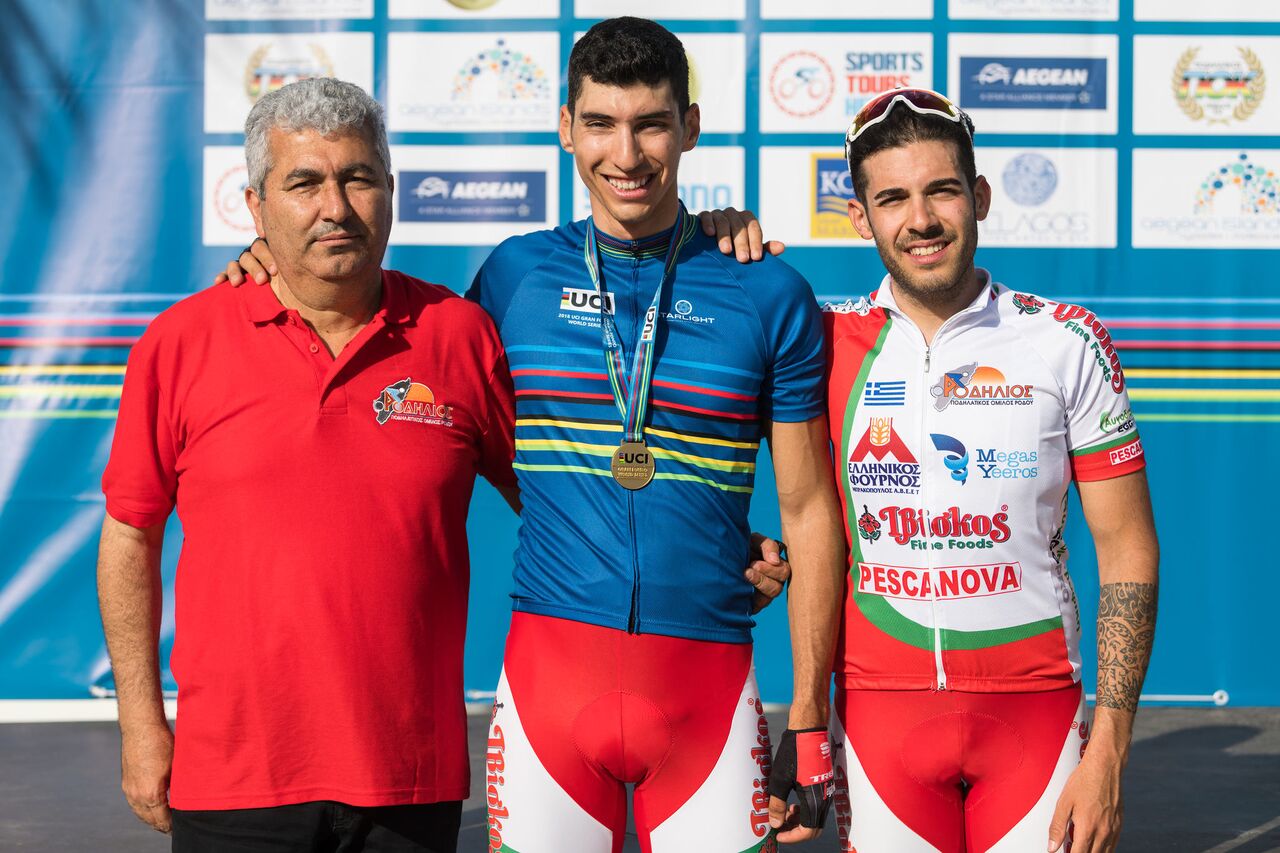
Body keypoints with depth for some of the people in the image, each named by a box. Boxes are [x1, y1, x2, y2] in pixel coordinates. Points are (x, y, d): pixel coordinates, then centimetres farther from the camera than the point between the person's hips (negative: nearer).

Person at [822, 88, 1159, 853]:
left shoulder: (1066, 342, -1)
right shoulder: (828, 345, 2)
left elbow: (1127, 551, -1)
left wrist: (1108, 753, -7)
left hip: (1034, 704, -1)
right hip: (879, 705, 1)